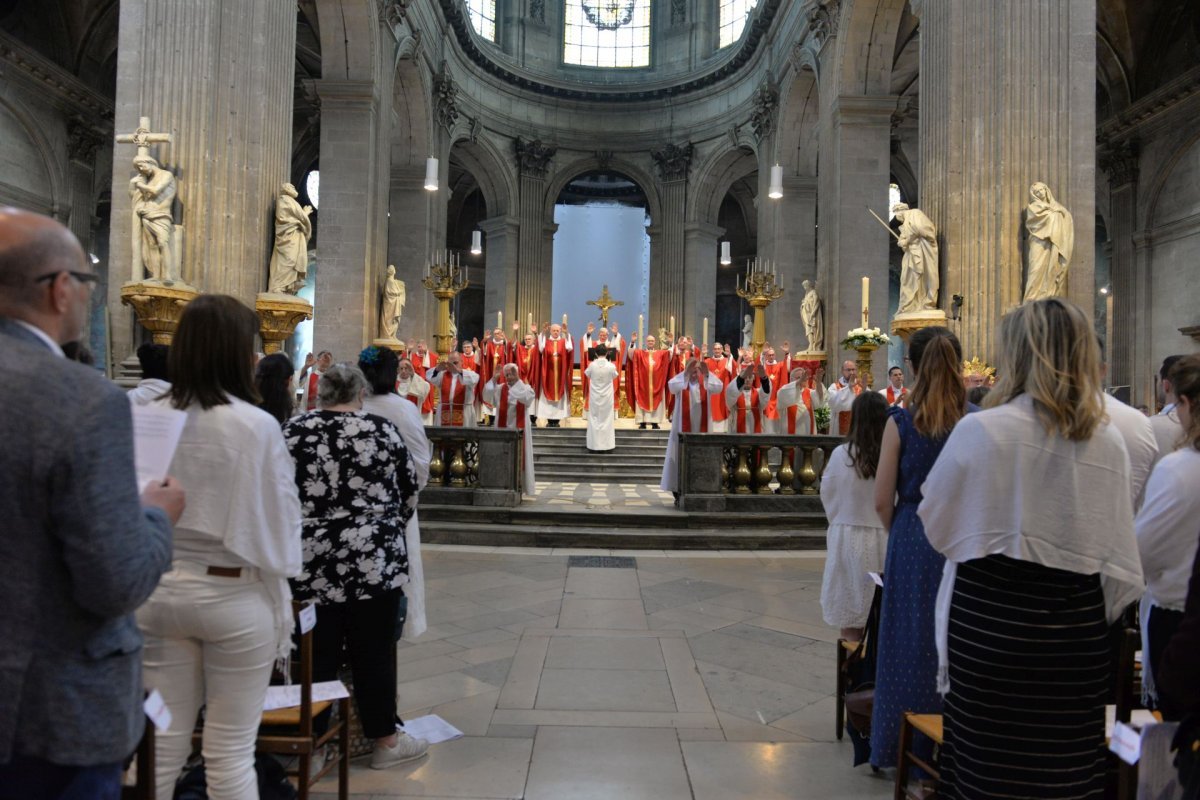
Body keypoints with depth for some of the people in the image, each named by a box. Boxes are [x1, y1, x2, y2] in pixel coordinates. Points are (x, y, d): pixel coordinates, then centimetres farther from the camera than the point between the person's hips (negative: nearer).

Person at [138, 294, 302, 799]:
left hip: (159, 589, 4)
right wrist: (279, 608, 0)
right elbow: (272, 523, -11)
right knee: (230, 750, 8)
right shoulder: (256, 425, -15)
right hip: (234, 594, -4)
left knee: (163, 740, 16)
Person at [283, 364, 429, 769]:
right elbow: (409, 491, 7)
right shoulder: (383, 430, -2)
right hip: (374, 559, -1)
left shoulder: (292, 432, 2)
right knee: (374, 652, 9)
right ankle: (386, 740, 21)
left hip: (310, 562, 2)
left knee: (317, 654, 12)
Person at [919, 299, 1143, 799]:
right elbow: (1120, 558, 3)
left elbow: (935, 521, 0)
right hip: (1076, 627, 4)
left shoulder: (982, 430, -14)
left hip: (990, 621, -3)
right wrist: (1091, 620, 18)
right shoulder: (1109, 443, -2)